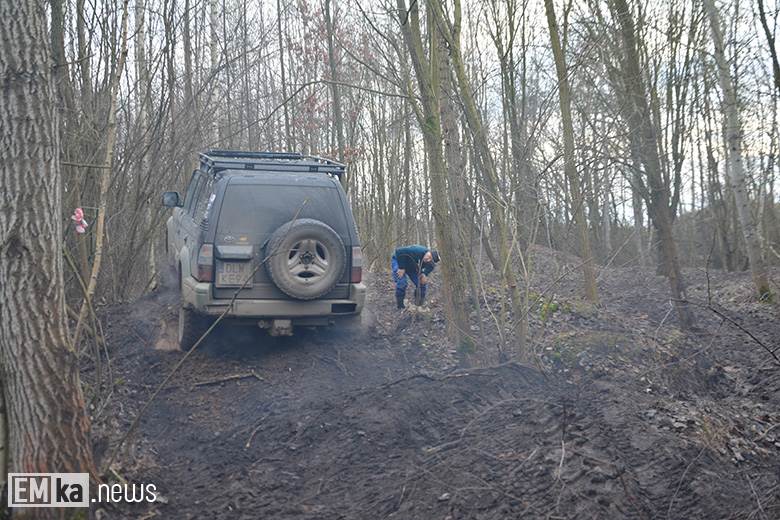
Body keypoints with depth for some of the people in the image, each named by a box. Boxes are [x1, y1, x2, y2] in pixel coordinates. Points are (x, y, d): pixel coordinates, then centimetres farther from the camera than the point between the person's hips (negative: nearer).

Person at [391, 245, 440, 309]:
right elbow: (399, 251, -42)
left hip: (412, 267, 6)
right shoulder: (417, 251, -43)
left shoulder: (431, 264, -21)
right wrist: (401, 268, -35)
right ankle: (400, 307, -9)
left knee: (422, 283, -8)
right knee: (402, 282, -24)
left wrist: (425, 274, -16)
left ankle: (419, 305, 6)